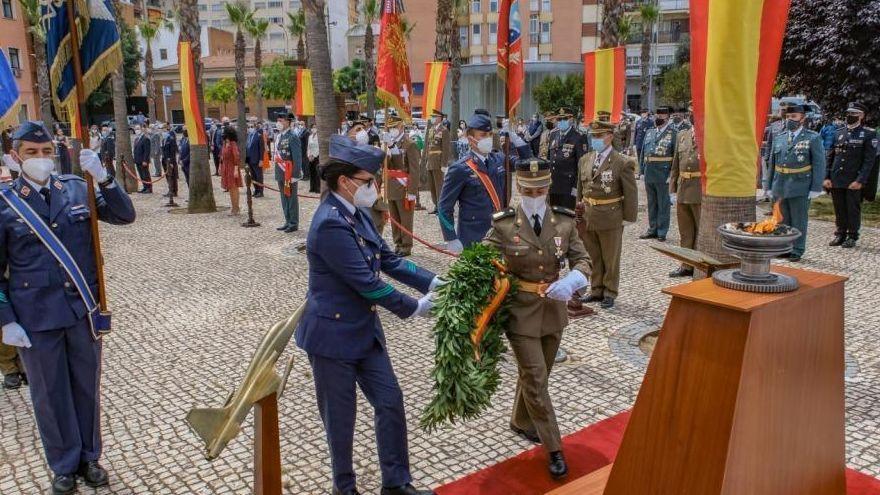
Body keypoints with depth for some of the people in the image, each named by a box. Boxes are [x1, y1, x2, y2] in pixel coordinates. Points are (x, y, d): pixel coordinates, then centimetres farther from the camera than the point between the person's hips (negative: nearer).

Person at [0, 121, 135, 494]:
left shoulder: (77, 188, -1)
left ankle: (88, 457, 34)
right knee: (50, 393, 12)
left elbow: (125, 216, -5)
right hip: (36, 316, -1)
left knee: (87, 386, 14)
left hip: (83, 308, 2)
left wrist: (102, 177, -20)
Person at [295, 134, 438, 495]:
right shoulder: (331, 224, -25)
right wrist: (413, 308, -15)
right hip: (333, 334, -8)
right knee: (341, 417, 10)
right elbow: (366, 282, -25)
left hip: (364, 330, 8)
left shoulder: (357, 214, 3)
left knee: (391, 401, 12)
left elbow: (388, 260, 7)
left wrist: (434, 283, -3)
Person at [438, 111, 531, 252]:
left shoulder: (499, 159, 5)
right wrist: (451, 239, -14)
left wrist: (515, 138, 0)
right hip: (473, 240, -6)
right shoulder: (459, 169, -12)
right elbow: (444, 208, -10)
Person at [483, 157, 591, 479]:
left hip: (553, 309, 4)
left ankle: (521, 422, 45)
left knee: (536, 375, 20)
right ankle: (554, 448, 14)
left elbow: (582, 260, 1)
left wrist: (570, 282, -20)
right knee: (536, 380, -1)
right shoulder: (503, 225, -12)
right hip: (520, 311, -4)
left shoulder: (564, 222, -4)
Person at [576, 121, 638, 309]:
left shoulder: (623, 163, -9)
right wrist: (579, 211, 15)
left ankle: (610, 293, 23)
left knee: (611, 259, 9)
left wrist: (628, 218, -7)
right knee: (593, 258, 16)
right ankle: (597, 290, 30)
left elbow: (631, 194, -7)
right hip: (587, 218, 5)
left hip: (610, 219, -5)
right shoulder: (584, 160, 7)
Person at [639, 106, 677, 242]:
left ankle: (662, 232, 11)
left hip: (663, 174, -5)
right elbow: (643, 152, 16)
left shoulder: (673, 133, -3)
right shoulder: (650, 132, 13)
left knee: (663, 204, 3)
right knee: (651, 204, 14)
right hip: (649, 174, 6)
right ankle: (652, 229, 25)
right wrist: (642, 170, 9)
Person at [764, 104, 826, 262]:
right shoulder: (779, 138, 10)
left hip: (800, 188, -4)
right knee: (782, 220, 10)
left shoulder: (813, 138, -2)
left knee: (799, 221, 4)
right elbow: (772, 164, 14)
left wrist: (816, 188, -9)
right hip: (779, 187, 4)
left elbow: (819, 164, -4)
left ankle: (797, 251, 12)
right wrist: (768, 186, 11)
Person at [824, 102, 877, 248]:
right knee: (839, 209, 11)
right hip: (836, 180, 4)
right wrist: (827, 177, 2)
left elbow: (869, 160, -8)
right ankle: (840, 235, 22)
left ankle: (852, 237, 14)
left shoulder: (869, 134, -2)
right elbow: (830, 157, 11)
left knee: (853, 210, 3)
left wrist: (860, 181, -15)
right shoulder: (839, 132, 10)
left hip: (854, 182, -4)